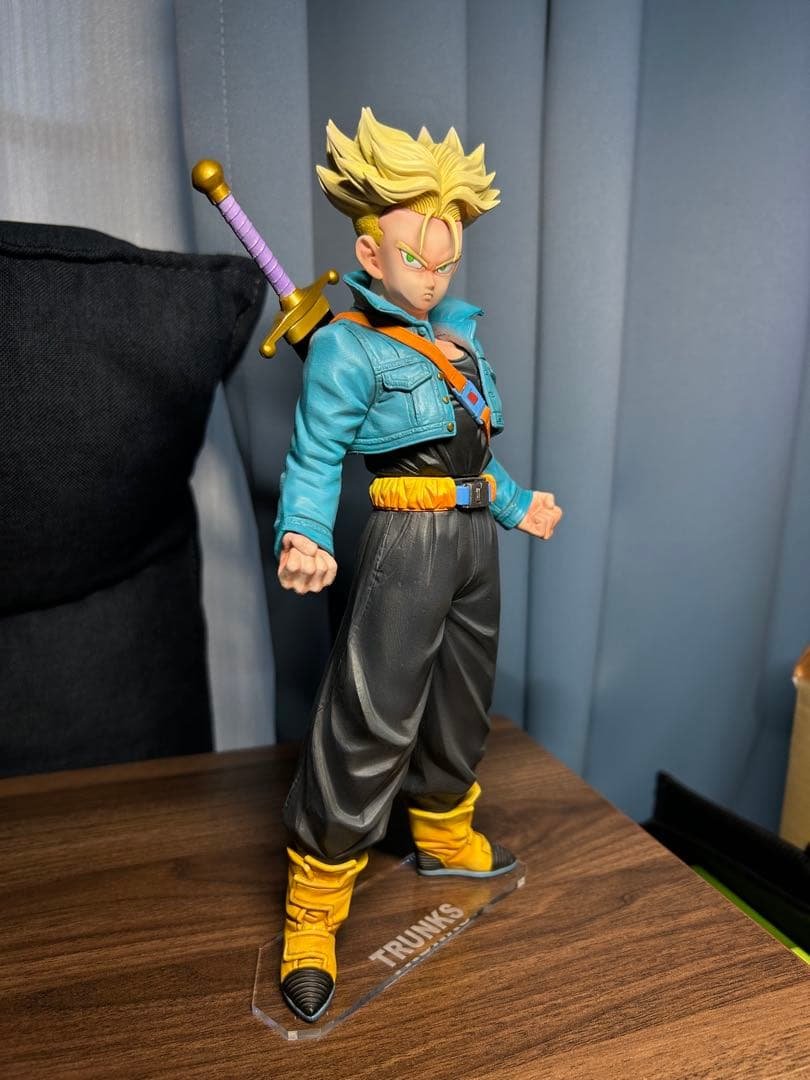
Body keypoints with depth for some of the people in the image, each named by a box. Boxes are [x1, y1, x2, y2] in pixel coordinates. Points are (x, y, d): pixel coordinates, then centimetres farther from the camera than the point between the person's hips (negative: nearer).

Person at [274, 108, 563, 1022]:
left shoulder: (458, 329, 13)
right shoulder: (346, 348, -9)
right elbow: (314, 460, -14)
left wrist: (516, 505, 24)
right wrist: (306, 543, -32)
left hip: (475, 534, 8)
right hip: (409, 538, -8)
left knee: (459, 701, 18)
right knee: (370, 718, -7)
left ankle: (445, 838, 42)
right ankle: (312, 915, 10)